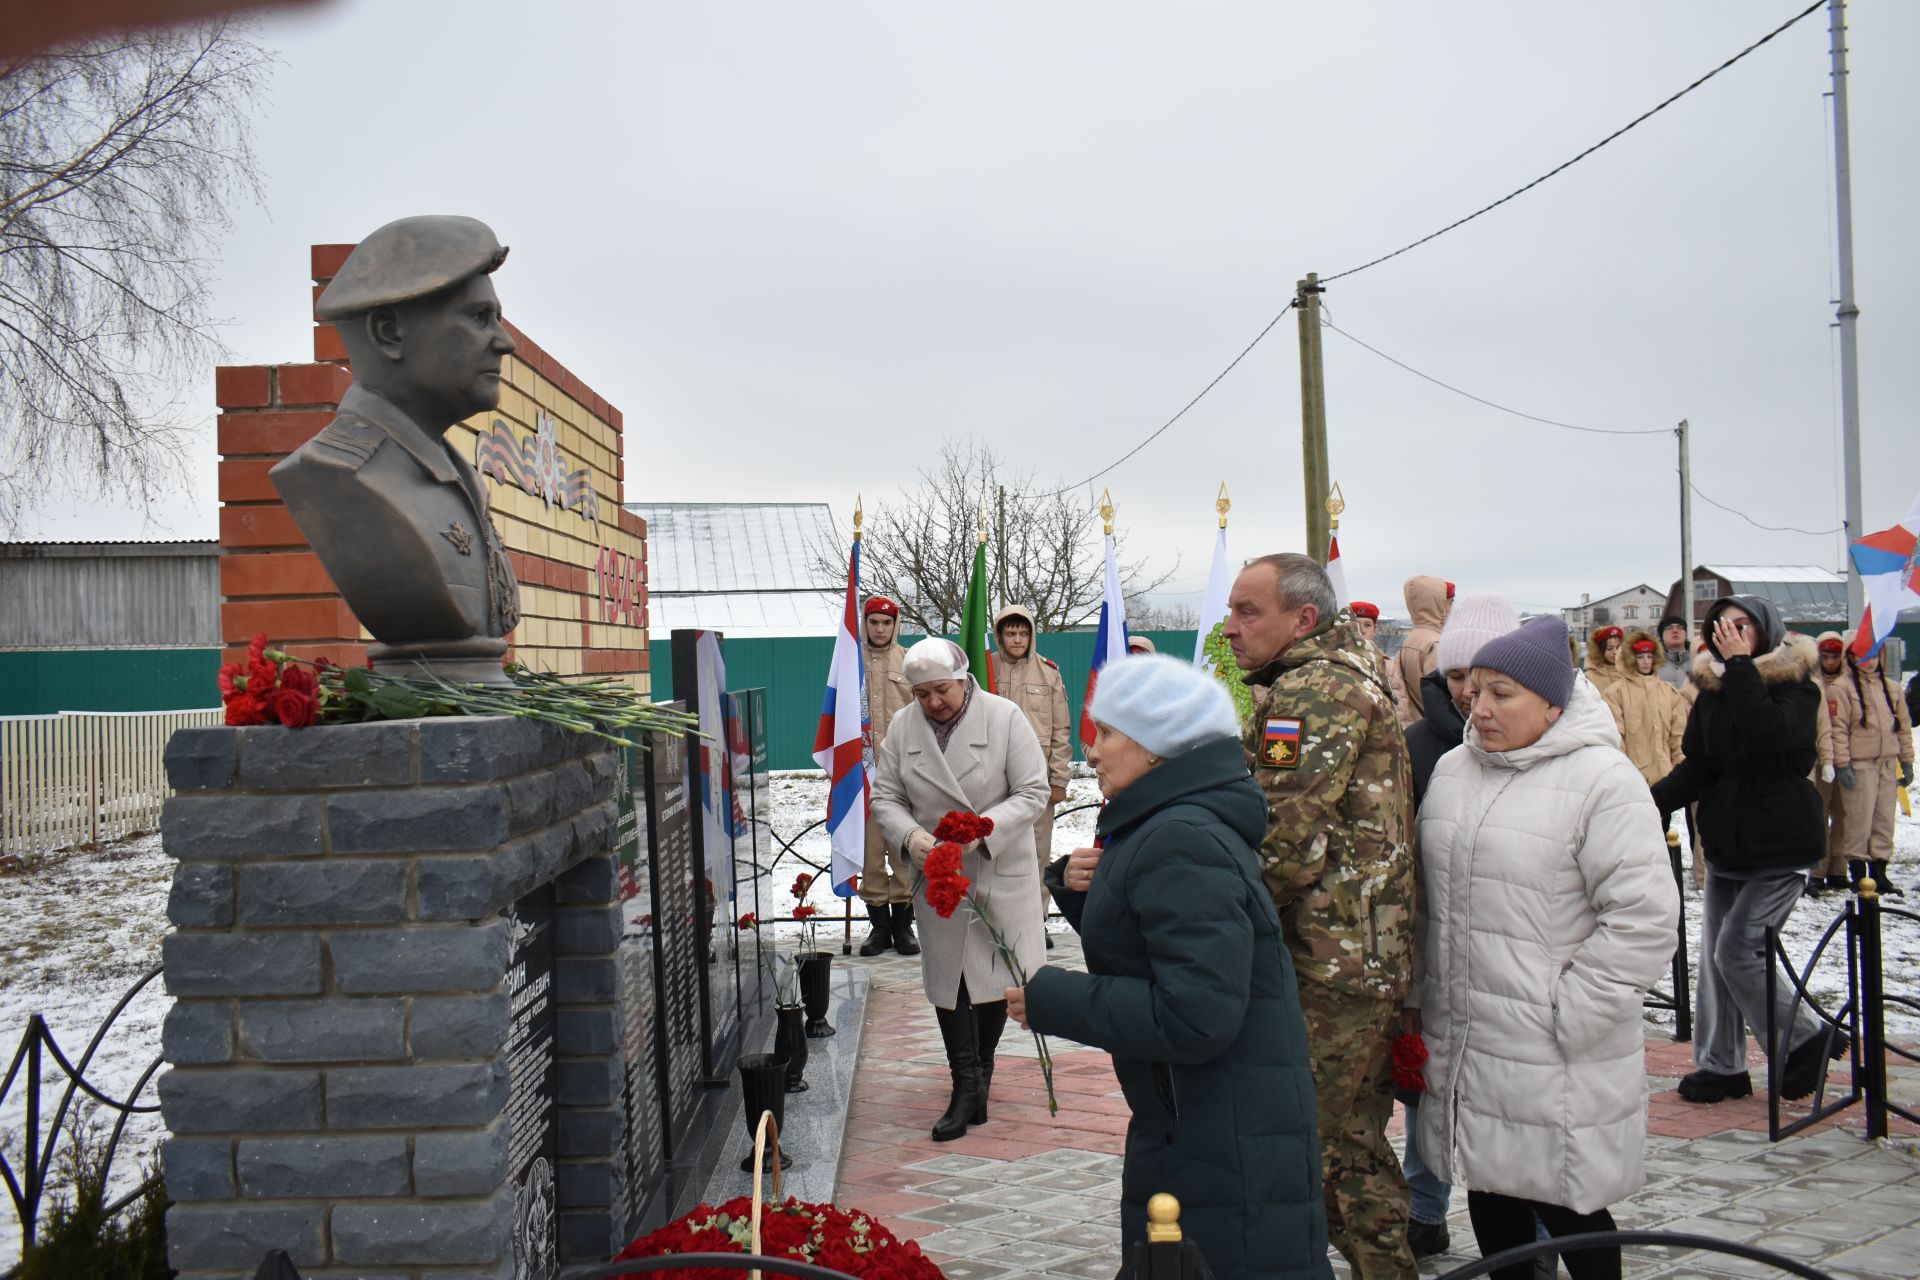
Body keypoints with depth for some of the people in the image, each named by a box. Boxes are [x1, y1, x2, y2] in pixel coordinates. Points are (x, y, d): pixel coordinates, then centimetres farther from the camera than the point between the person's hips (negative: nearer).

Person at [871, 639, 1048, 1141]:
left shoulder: (1005, 717, -11)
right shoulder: (902, 727, -2)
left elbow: (1033, 793, -12)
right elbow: (885, 796, 2)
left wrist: (982, 831, -24)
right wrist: (910, 835, -19)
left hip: (1001, 870, -2)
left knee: (995, 972, 7)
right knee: (947, 977, 4)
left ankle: (980, 1071, 30)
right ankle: (968, 1085, 14)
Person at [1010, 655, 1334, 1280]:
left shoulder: (1181, 842, -23)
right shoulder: (1164, 826, 10)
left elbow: (1194, 1015, -30)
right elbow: (1134, 950, 18)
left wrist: (1048, 999, -21)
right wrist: (1081, 889, -1)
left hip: (1228, 1152, -10)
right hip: (1186, 1131, 10)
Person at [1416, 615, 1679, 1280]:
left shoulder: (1604, 779, -13)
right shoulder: (1452, 769, 8)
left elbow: (1645, 919, -18)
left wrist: (1566, 1015, -17)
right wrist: (1423, 1000, 13)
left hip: (1557, 1062, -6)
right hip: (1462, 1045, 6)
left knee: (1563, 1203, 5)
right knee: (1489, 1193, 17)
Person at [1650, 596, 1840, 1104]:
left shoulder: (1796, 683, -9)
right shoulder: (1712, 687, 6)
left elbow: (1768, 733, -30)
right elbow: (1696, 766, 3)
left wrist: (1739, 664, -24)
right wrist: (1654, 800, -15)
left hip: (1781, 848, -6)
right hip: (1725, 843, 6)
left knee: (1738, 952, -10)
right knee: (1715, 955, 8)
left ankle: (1803, 1042, 13)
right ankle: (1721, 1066, 19)